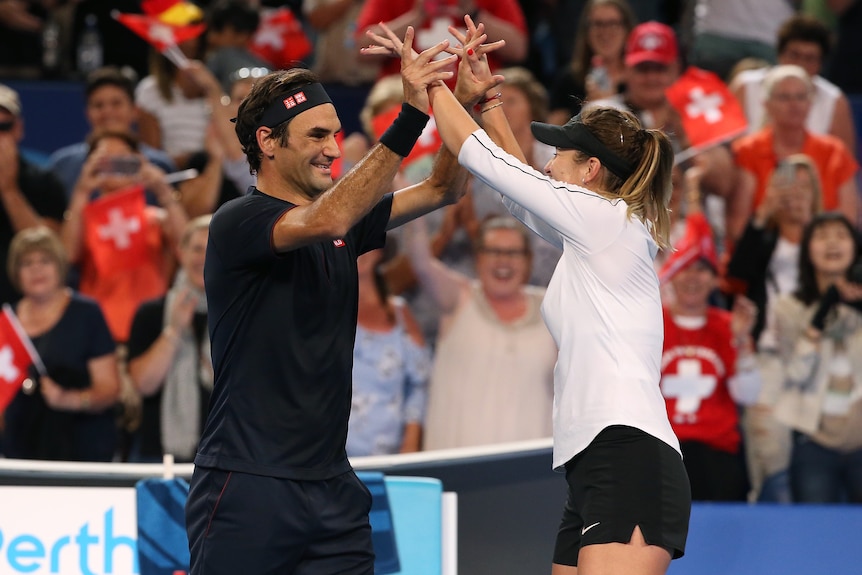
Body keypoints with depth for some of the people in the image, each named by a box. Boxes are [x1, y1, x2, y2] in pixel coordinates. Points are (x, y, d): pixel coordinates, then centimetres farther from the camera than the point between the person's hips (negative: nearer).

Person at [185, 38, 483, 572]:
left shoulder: (346, 222, 13)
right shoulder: (237, 222, -9)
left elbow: (442, 189, 15)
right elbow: (325, 221, -27)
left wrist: (465, 107, -4)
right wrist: (411, 117, -29)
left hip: (331, 486, 7)